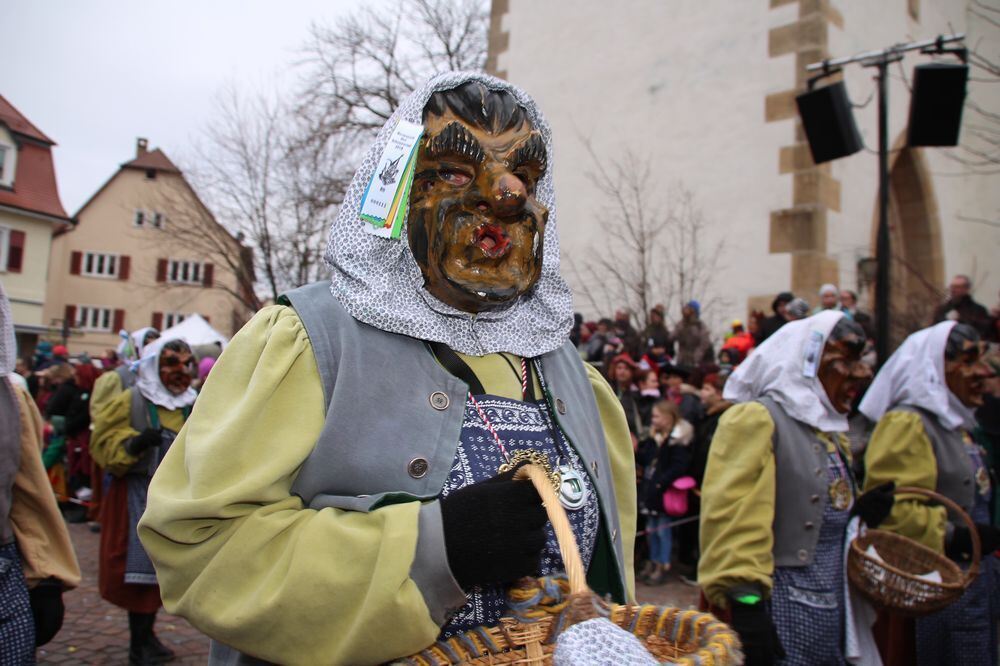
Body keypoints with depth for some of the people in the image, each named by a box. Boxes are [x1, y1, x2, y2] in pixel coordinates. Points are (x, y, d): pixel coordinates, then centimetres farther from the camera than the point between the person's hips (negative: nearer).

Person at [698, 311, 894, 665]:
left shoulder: (829, 432, 16)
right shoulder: (756, 420, -14)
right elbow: (734, 519, -23)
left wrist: (861, 513, 6)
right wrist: (744, 602, -27)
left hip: (830, 612, 9)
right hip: (779, 610, -9)